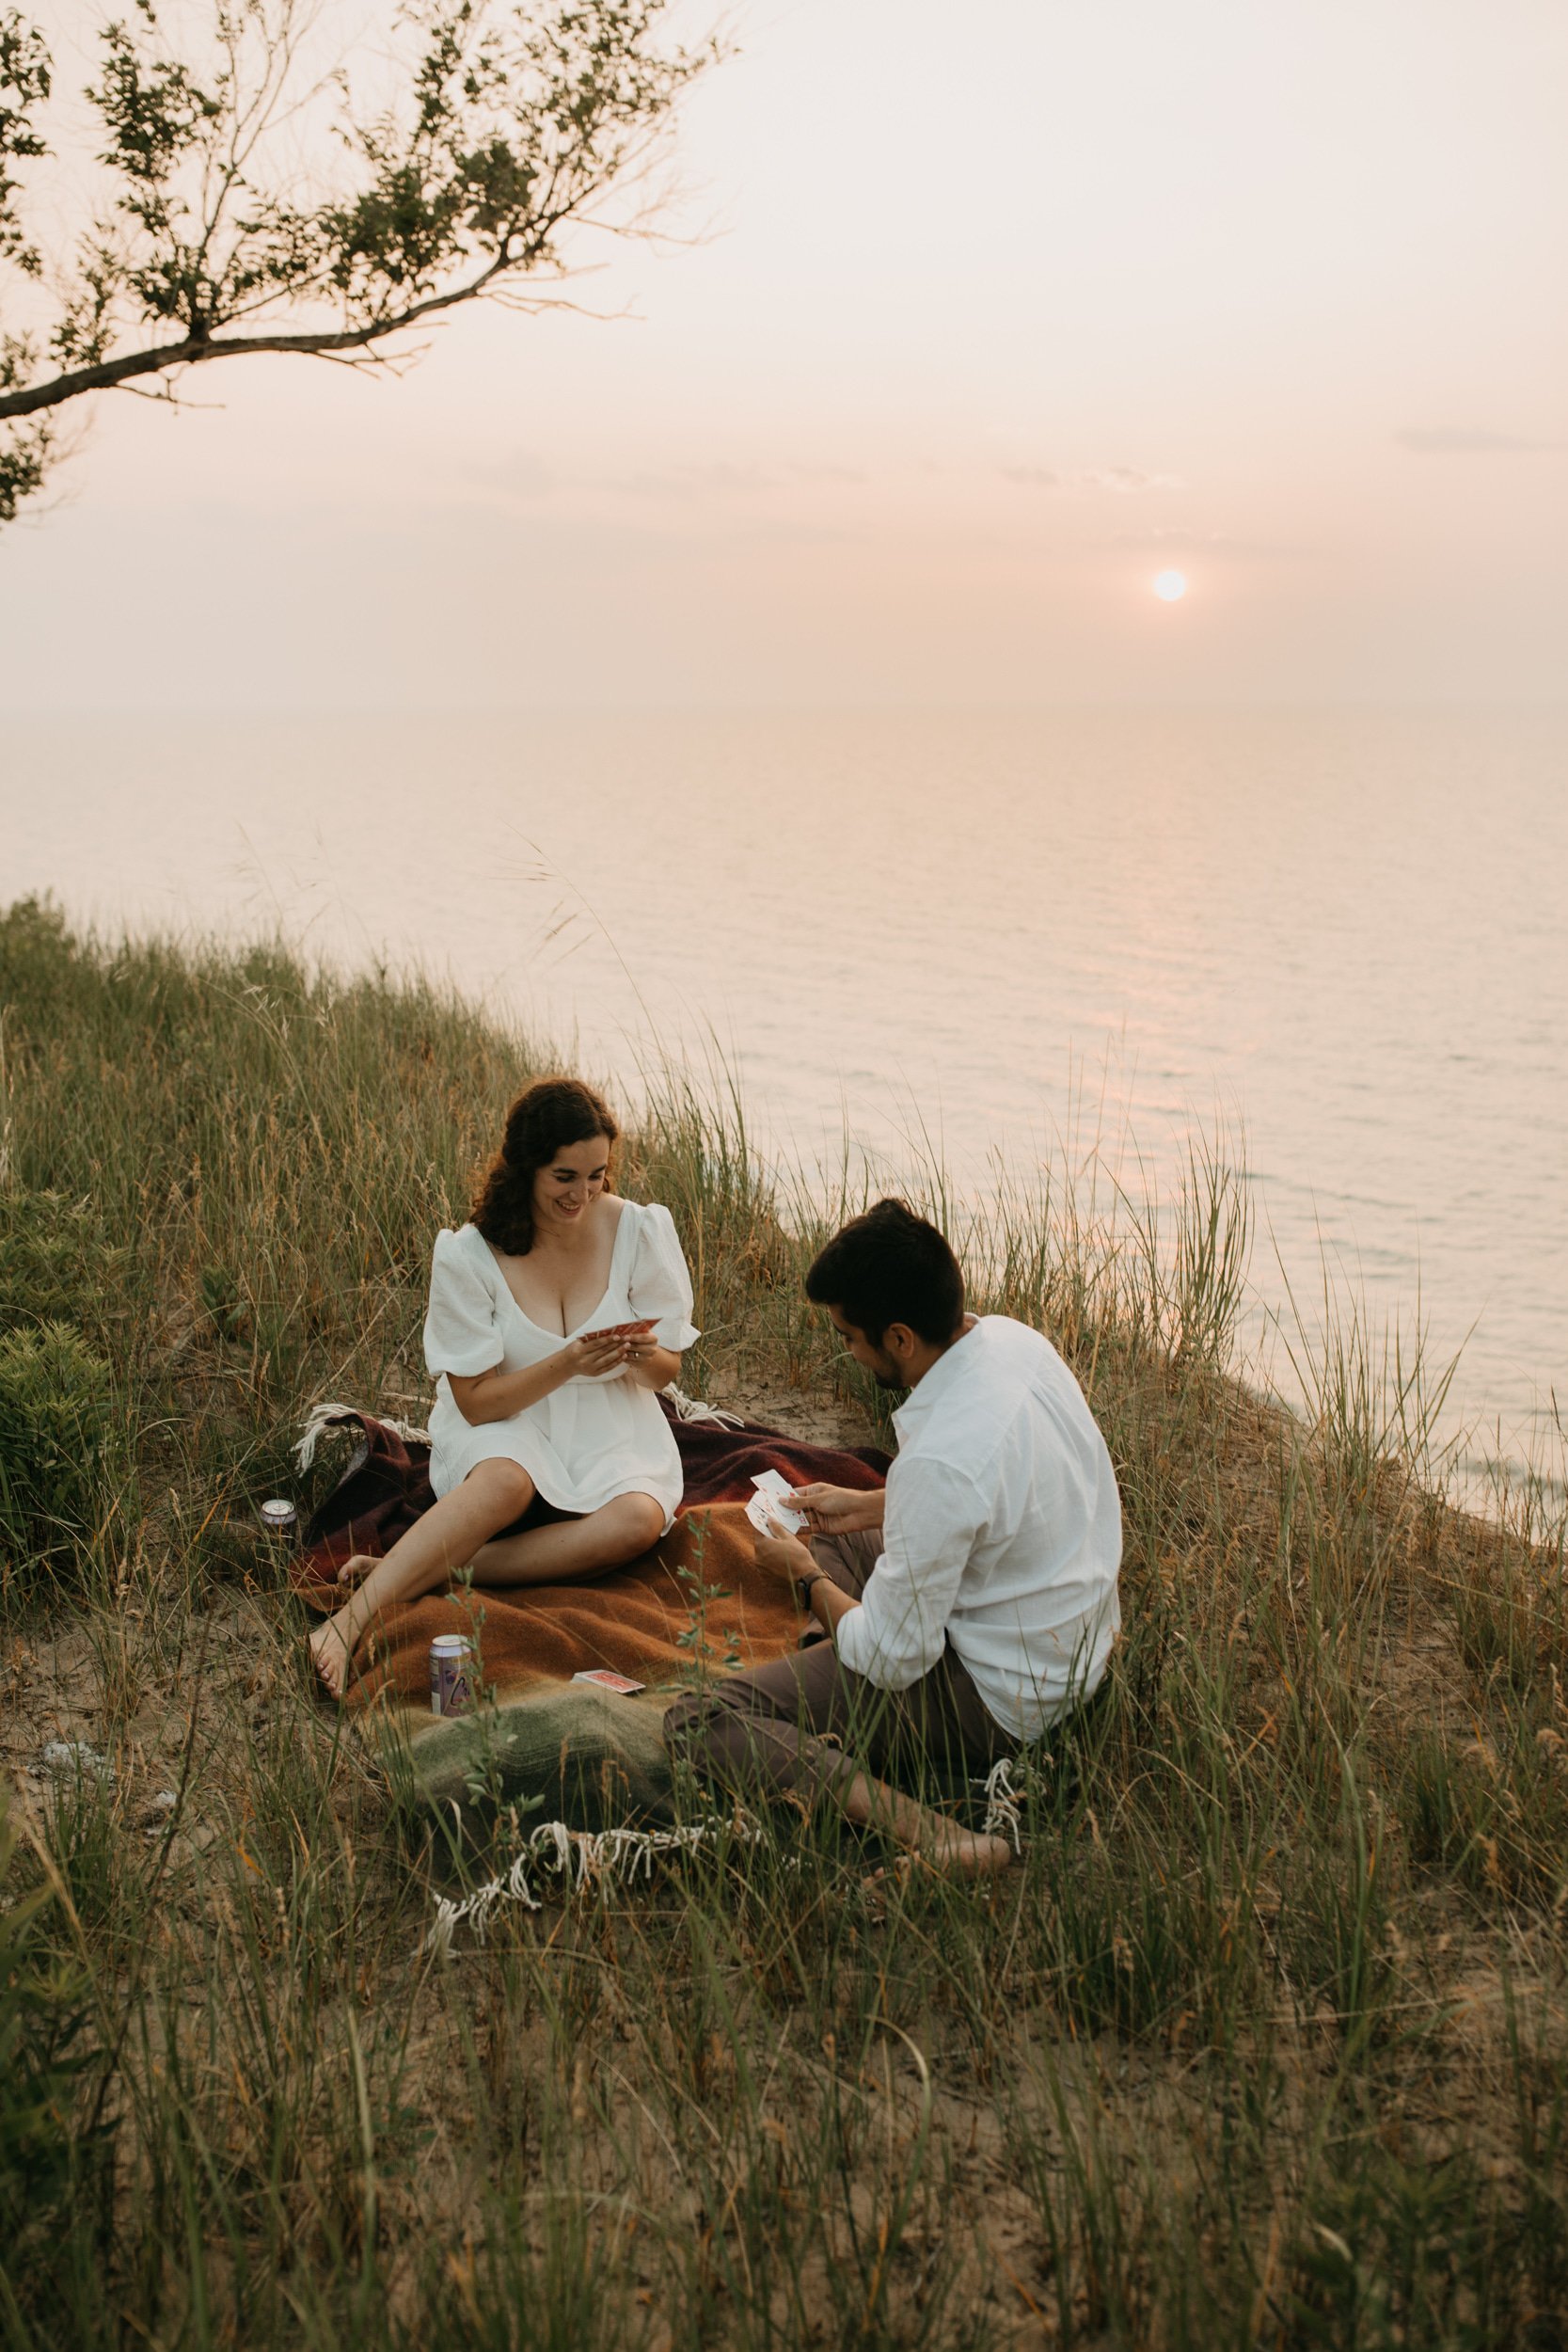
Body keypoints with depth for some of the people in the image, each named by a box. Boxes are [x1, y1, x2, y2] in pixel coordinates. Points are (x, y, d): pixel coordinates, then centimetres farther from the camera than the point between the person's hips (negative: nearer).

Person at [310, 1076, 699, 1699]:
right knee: (506, 1481, -39)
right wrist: (564, 1366, -27)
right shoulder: (469, 1255, -13)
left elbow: (666, 1370, 3)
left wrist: (642, 1359, -22)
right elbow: (477, 1401, -11)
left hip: (611, 1429, 3)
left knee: (639, 1519, -32)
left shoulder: (639, 1231, -7)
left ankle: (417, 1571, -28)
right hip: (503, 1425, -2)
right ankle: (350, 1621, -41)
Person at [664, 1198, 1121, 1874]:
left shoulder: (940, 1461, -34)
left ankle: (921, 1829, -26)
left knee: (699, 1723, -13)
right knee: (837, 1542, 29)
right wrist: (868, 1506, 12)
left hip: (1000, 1702, -9)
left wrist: (806, 1577, -4)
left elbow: (891, 1660, -22)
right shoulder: (1012, 1338, -7)